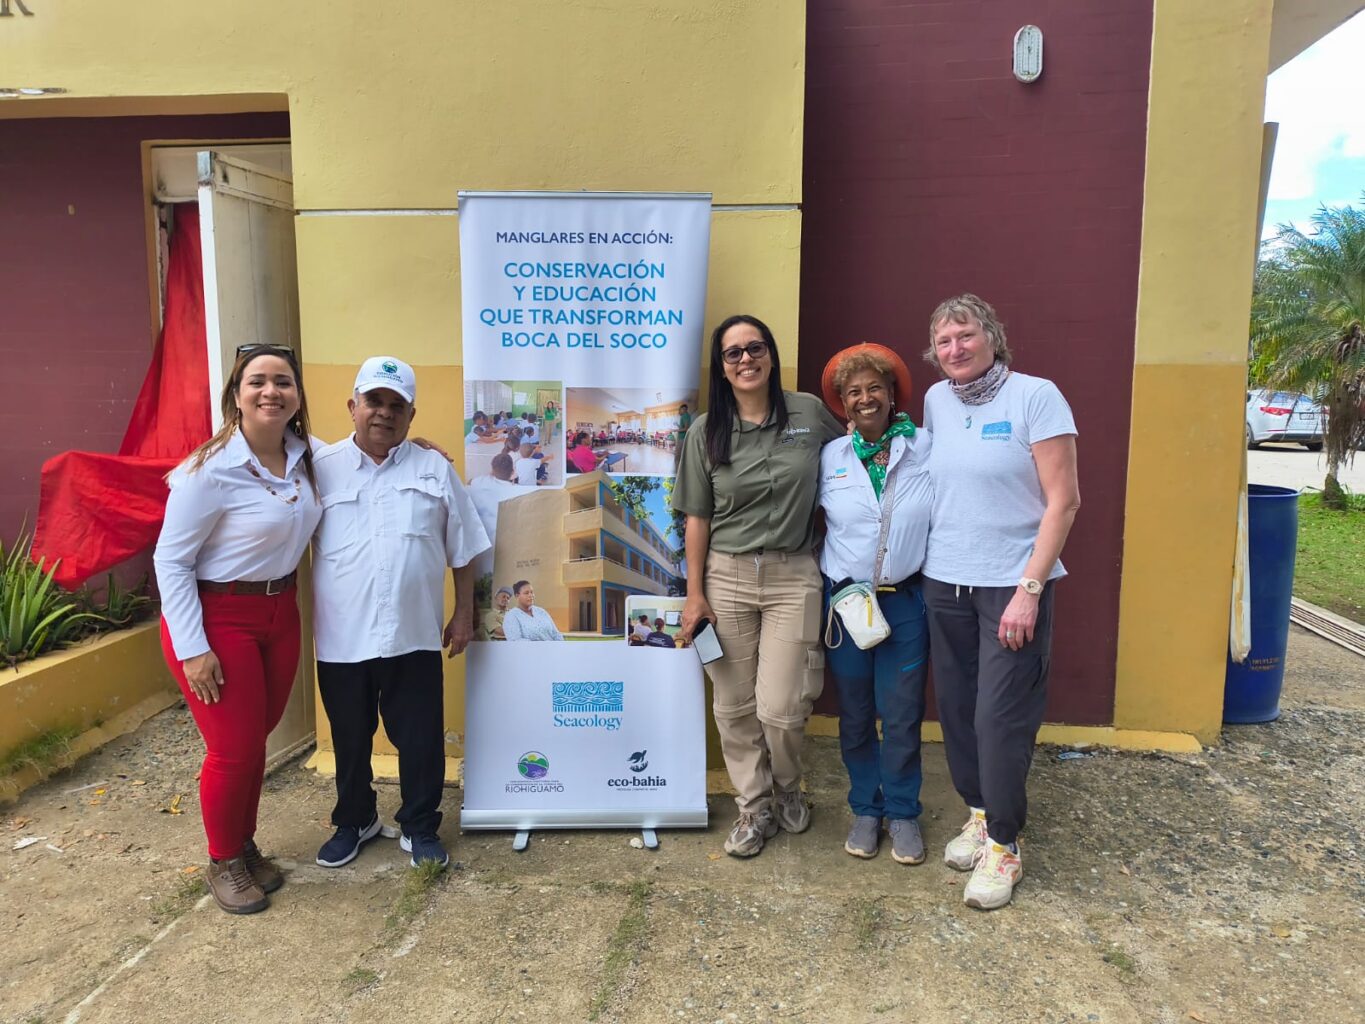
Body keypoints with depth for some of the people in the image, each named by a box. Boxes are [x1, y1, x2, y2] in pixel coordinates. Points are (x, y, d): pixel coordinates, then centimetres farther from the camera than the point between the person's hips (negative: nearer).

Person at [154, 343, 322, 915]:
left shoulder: (305, 457, -1)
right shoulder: (210, 471, -20)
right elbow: (170, 560, -15)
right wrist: (191, 648, -18)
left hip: (280, 614, 6)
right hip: (218, 619, -5)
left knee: (256, 740, 15)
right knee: (233, 750, 3)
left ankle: (246, 846, 36)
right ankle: (223, 862, 27)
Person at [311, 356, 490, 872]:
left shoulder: (435, 470, 2)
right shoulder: (322, 468, 1)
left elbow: (462, 551, 6)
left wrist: (464, 613, 5)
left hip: (413, 636, 0)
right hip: (341, 638, 1)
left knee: (419, 739, 8)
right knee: (350, 739, 17)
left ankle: (420, 828, 28)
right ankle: (354, 821, 38)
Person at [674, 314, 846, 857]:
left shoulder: (810, 413, -1)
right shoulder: (706, 431, 1)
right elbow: (698, 518, 3)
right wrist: (694, 594, 1)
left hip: (793, 577, -1)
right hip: (726, 577, 1)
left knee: (780, 708, -2)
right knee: (735, 706, 8)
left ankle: (788, 788, 31)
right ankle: (755, 807, 29)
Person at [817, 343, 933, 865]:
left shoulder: (926, 448, -5)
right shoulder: (830, 457, 0)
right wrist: (831, 583, 4)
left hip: (906, 601, -1)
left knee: (902, 716, 4)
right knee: (854, 716, 11)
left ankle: (902, 813, 24)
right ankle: (866, 810, 29)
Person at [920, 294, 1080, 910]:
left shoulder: (1035, 396, -9)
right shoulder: (936, 401, 7)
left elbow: (1063, 500, -12)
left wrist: (1029, 590, -16)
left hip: (1012, 585, -5)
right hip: (944, 583, 5)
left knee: (1001, 716, -2)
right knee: (955, 708, 11)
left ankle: (1003, 843, 15)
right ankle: (979, 811, 31)